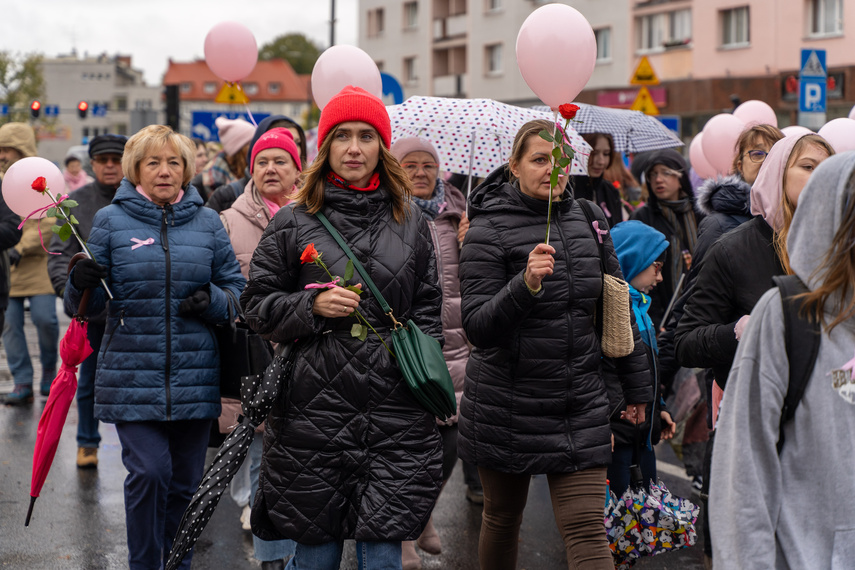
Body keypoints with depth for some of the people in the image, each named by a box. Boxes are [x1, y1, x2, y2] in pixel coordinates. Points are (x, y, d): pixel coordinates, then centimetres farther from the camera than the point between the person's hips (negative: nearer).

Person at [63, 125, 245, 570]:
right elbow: (85, 308, 4)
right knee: (148, 473, -13)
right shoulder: (111, 220, 3)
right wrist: (80, 285, -18)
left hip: (194, 376, 2)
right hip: (132, 375, -2)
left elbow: (235, 288, 14)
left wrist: (213, 301, -8)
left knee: (185, 482, 8)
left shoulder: (207, 222, 9)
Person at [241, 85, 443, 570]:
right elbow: (257, 304, 6)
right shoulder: (294, 222, 4)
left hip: (395, 415, 1)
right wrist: (312, 306, -11)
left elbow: (428, 306, 16)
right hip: (314, 411, -1)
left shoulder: (410, 221, 11)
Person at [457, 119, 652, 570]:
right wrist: (525, 286, -31)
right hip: (505, 409, -2)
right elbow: (476, 327, -14)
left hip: (580, 407, 2)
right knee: (502, 518, 15)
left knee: (587, 529, -6)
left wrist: (636, 388, 19)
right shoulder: (489, 230, -7)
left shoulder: (589, 222, 6)